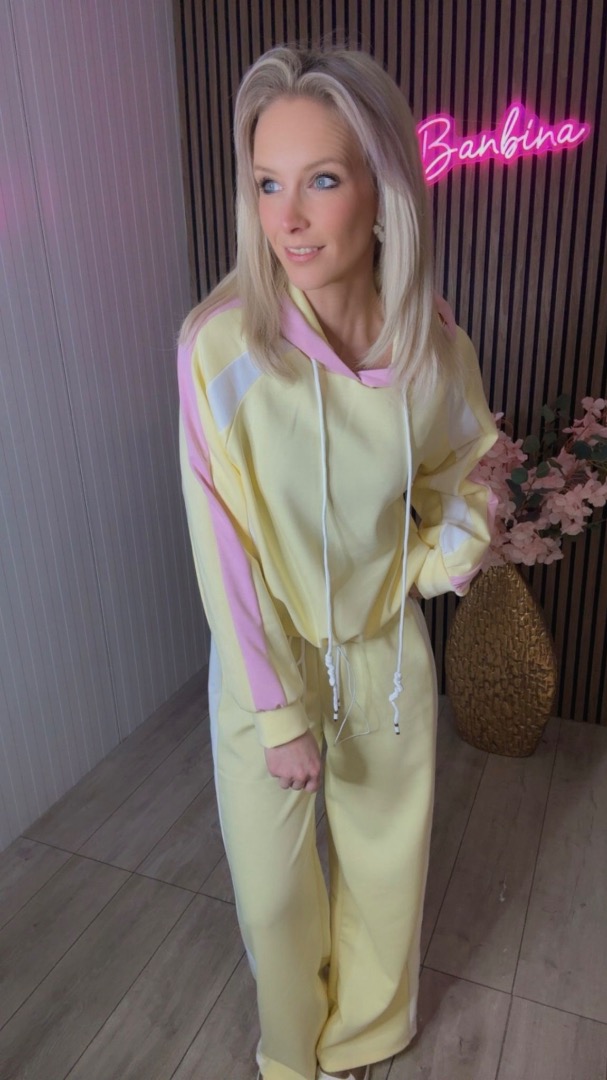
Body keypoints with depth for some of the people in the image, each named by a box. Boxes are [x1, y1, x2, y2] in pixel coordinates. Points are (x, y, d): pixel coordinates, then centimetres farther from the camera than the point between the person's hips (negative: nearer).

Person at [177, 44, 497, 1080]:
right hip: (265, 658, -2)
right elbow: (224, 548, -17)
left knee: (390, 867, 22)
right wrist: (278, 713, -12)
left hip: (387, 652, 3)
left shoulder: (435, 345, -12)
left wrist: (457, 539, -10)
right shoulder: (221, 342, -21)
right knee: (273, 887, 17)